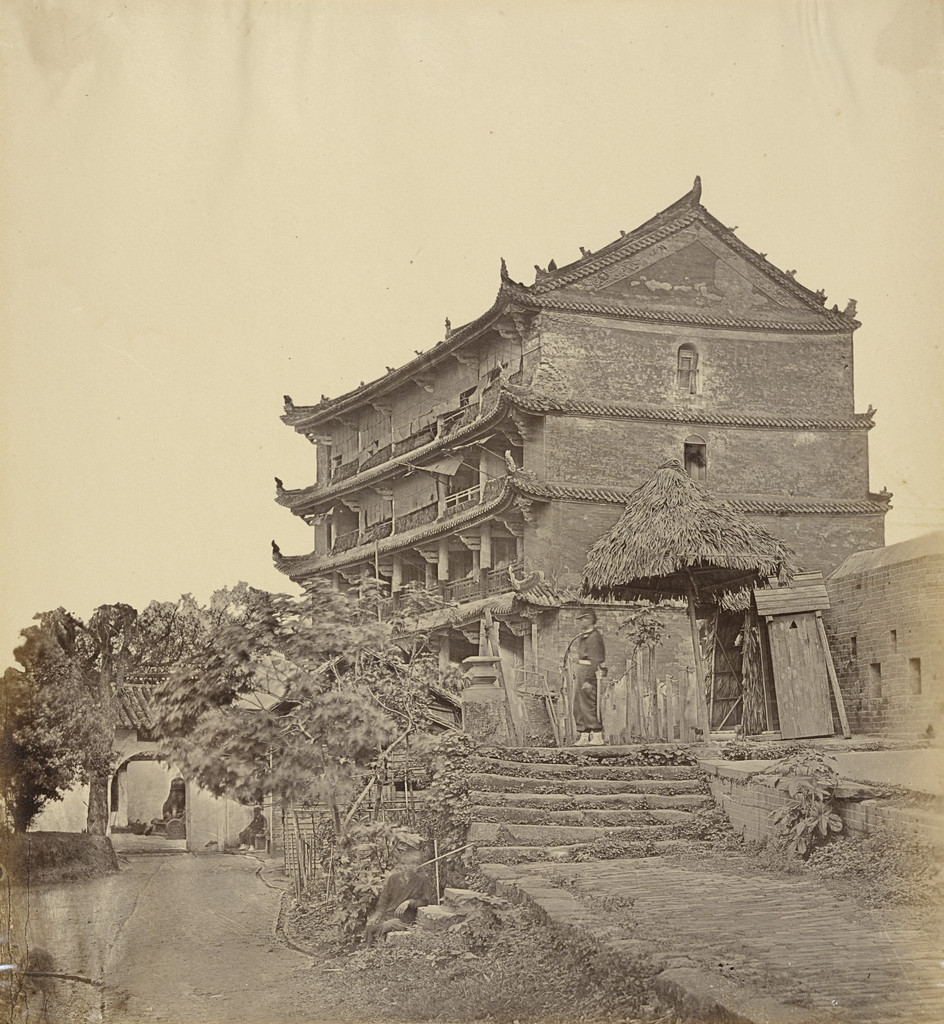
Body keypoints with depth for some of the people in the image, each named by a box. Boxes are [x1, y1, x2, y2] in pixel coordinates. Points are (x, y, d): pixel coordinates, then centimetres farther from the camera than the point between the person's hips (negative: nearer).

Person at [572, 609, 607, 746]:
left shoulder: (594, 637, -14)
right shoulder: (584, 635, 16)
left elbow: (595, 660, -20)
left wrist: (588, 681, -24)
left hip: (590, 673, -10)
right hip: (582, 673, 10)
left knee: (588, 705, -7)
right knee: (578, 706, 10)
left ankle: (597, 737, -3)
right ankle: (583, 737, 14)